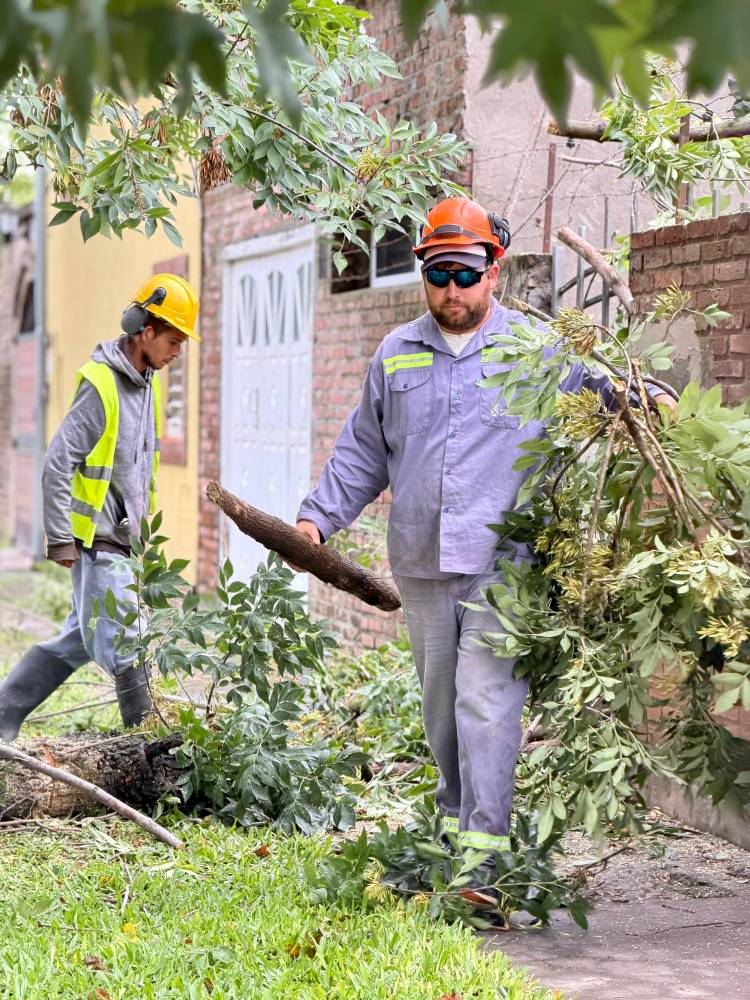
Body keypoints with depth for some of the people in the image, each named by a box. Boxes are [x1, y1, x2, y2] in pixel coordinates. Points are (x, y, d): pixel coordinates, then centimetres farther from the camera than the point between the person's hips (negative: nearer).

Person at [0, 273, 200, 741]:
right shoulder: (102, 385, -15)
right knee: (124, 648, -6)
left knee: (80, 641, 15)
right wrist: (60, 538, -17)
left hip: (122, 541, 9)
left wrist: (143, 525, 22)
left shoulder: (147, 384, 12)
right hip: (97, 541, -9)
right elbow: (58, 462, -17)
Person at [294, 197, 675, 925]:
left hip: (504, 565, -4)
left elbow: (606, 381, 5)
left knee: (487, 701, -12)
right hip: (422, 565, 4)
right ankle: (454, 824, 28)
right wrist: (319, 515, 12)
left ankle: (483, 855, -13)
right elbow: (362, 453, 21)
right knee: (440, 704, 12)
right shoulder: (396, 356, 15)